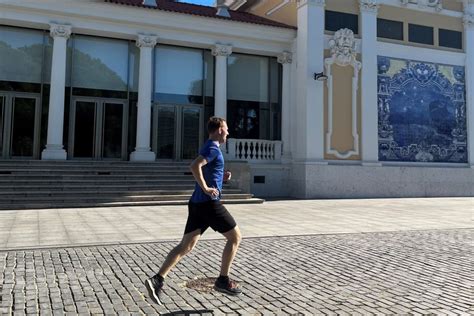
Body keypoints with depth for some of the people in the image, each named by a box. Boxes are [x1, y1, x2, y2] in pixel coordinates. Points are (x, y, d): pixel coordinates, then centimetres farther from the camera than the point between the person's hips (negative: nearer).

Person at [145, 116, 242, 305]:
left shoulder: (209, 148, 21)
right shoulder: (213, 148, -9)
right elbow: (195, 166, -26)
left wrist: (221, 178, 15)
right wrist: (206, 188, -22)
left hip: (197, 203, 9)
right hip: (209, 203, -9)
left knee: (186, 245, 5)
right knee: (235, 236, 5)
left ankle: (157, 280, -5)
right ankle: (223, 280, 10)